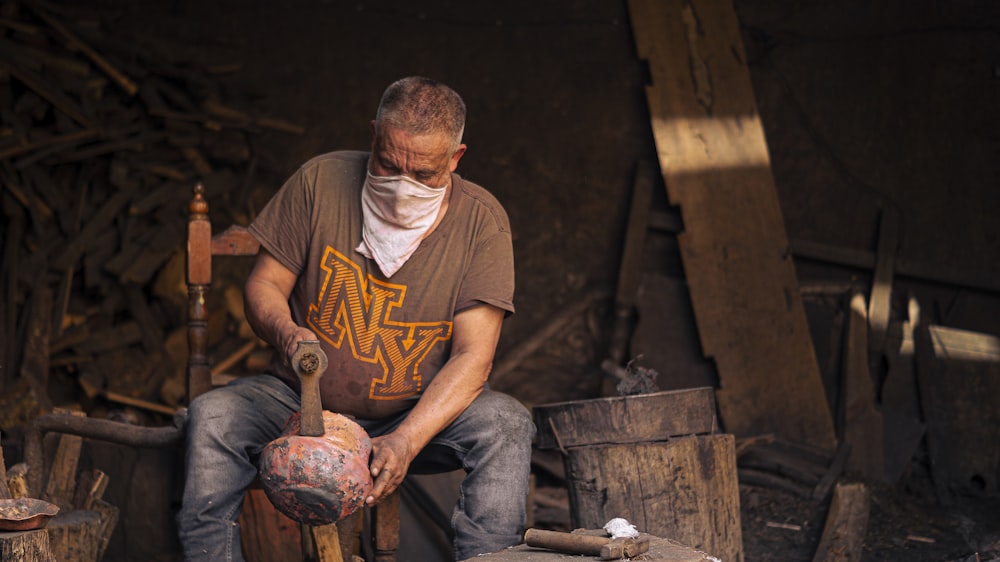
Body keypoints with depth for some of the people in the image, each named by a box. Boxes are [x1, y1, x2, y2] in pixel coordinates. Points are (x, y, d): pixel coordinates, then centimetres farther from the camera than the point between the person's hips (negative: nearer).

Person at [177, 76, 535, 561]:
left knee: (506, 423, -29)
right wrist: (287, 333, -26)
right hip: (303, 404, 1)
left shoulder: (481, 221, -10)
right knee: (212, 416, -26)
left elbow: (473, 354, -16)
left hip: (421, 415, -1)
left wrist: (406, 440, -31)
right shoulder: (321, 181, -6)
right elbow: (263, 285, -1)